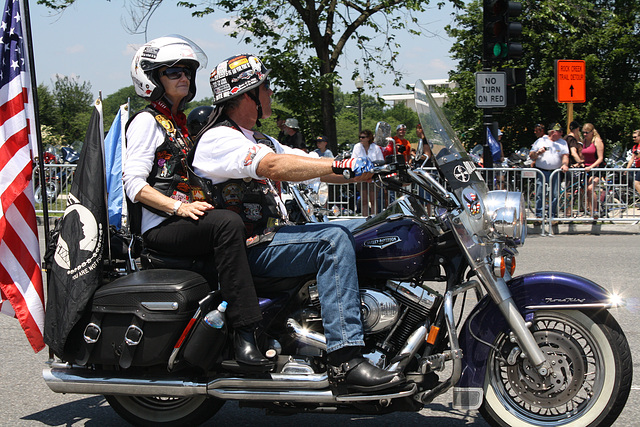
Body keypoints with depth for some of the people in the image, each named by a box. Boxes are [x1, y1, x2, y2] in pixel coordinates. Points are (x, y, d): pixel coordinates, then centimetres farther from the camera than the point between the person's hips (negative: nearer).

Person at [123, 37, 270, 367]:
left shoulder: (183, 122, 25)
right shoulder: (147, 121, -1)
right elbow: (134, 184, -12)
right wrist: (180, 207, -24)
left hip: (189, 219, 9)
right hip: (160, 228, -9)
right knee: (227, 223, -33)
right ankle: (244, 332, -37)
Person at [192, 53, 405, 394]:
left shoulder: (259, 141, 22)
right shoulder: (219, 138, -10)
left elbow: (311, 164, 13)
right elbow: (275, 167, -27)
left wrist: (372, 171, 0)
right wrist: (340, 165, -30)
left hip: (265, 238, 10)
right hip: (245, 249, -10)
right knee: (333, 239, -26)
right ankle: (345, 362, -32)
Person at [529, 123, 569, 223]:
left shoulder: (563, 142, 12)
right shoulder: (540, 141, 8)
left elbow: (565, 155, 2)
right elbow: (531, 156, 9)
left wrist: (565, 164, -18)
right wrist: (538, 153, -12)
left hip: (555, 172, 1)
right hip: (541, 171, -1)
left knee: (555, 195, -2)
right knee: (539, 194, -4)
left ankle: (553, 216, 6)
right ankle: (538, 216, 3)